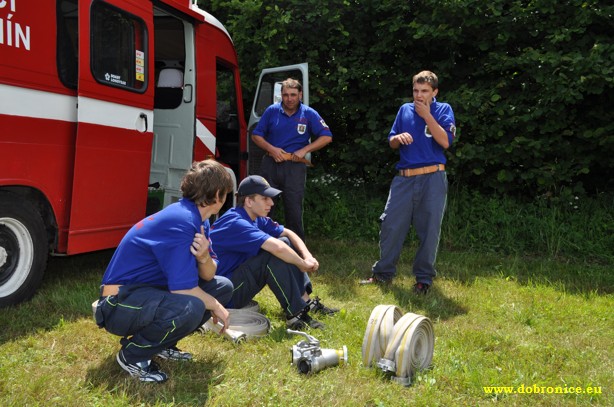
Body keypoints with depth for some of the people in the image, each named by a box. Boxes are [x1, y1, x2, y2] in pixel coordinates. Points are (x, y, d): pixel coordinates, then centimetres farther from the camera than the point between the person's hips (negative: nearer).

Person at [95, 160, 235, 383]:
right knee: (191, 307, -36)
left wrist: (204, 257, -20)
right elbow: (183, 289, -26)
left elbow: (208, 276, 2)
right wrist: (215, 306, -9)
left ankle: (163, 344, 13)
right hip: (120, 303, -10)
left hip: (151, 291, 10)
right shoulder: (180, 222, -25)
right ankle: (133, 354, -8)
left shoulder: (197, 220, 4)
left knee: (223, 287, 8)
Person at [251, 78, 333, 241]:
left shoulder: (309, 114, -1)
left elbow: (326, 137, -2)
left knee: (294, 209, 2)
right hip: (270, 164, 2)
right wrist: (272, 149, -10)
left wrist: (304, 150, -11)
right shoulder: (272, 111, 2)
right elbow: (256, 136, 6)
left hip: (295, 167, -2)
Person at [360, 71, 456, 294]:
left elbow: (445, 142, -11)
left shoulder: (443, 110, 3)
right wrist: (399, 137, -6)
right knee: (390, 225, 2)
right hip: (404, 178, 3)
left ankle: (424, 278, 14)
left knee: (429, 229, 2)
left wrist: (426, 115, -11)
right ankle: (383, 273, 15)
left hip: (432, 178, -3)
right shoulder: (405, 110, 13)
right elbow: (391, 142, 17)